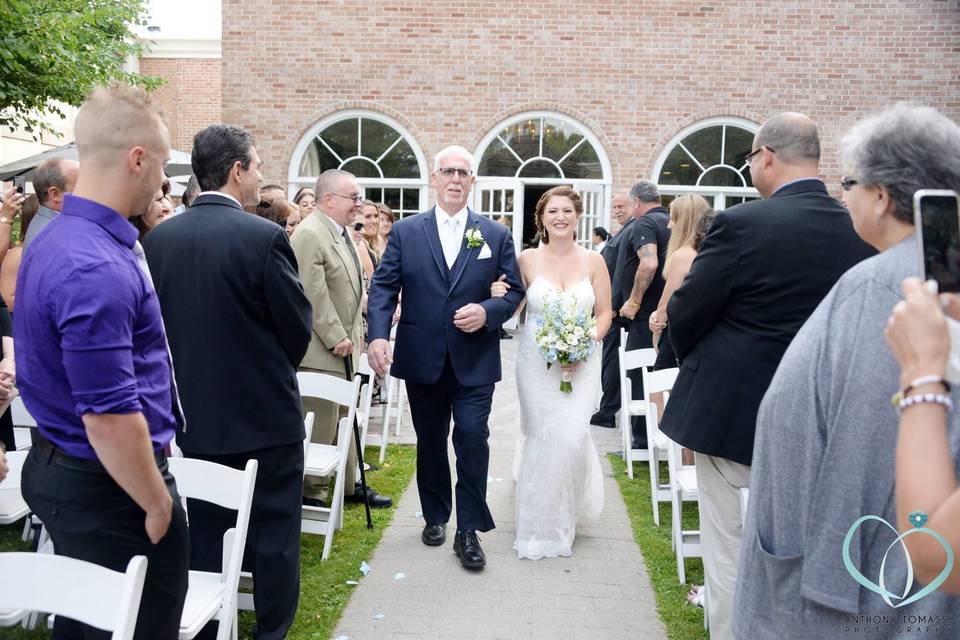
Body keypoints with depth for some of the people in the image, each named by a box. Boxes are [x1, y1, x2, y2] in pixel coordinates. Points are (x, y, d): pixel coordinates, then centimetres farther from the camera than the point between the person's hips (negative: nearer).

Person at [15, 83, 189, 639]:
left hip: (61, 469, 10)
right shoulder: (97, 268, -26)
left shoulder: (57, 239, 7)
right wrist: (159, 506, -14)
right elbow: (110, 419, -26)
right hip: (110, 489, -10)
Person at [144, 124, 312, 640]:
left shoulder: (158, 238, -1)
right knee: (273, 534, 10)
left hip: (189, 417, 5)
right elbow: (298, 327, -10)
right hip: (263, 415, -5)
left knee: (201, 538, 17)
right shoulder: (265, 236, -17)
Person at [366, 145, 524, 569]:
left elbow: (514, 291, 4)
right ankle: (435, 516, 33)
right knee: (430, 442, 14)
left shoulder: (496, 235, 3)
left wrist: (487, 312, -16)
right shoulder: (405, 232, 3)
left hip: (474, 362, -1)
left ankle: (469, 529, 7)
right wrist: (378, 335, -16)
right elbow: (383, 288, -2)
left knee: (472, 439, -8)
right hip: (422, 359, 1)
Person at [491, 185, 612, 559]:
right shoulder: (528, 259, 0)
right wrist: (497, 296, -16)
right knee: (541, 437, 4)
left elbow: (604, 314, 3)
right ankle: (538, 523, 30)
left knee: (570, 436, -8)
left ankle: (561, 521, 18)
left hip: (581, 364, 0)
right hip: (536, 362, 0)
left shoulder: (593, 261, 1)